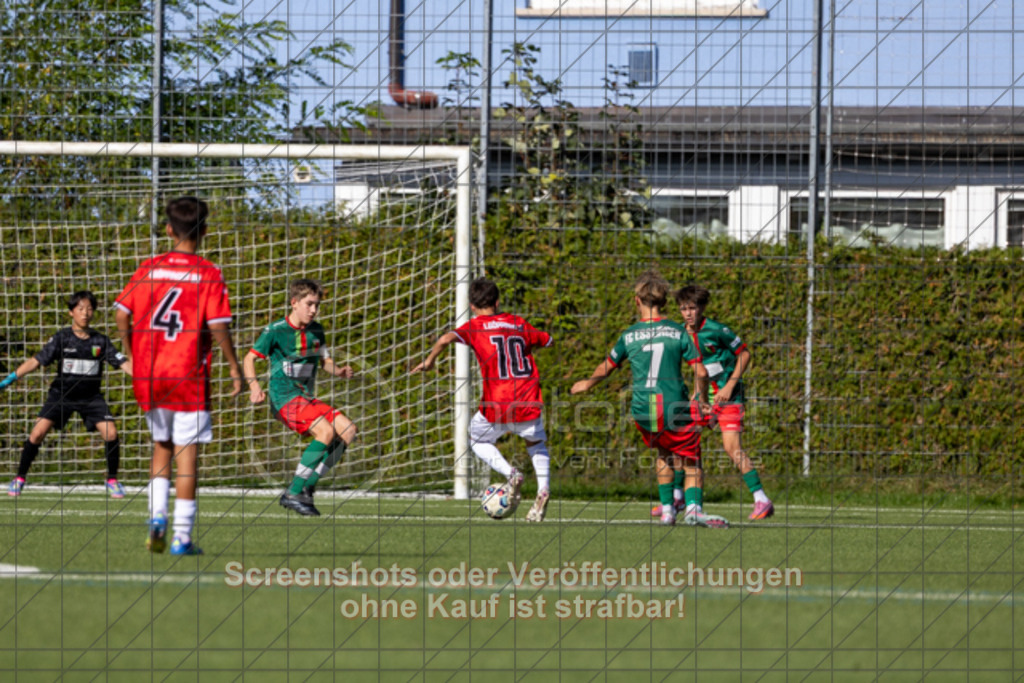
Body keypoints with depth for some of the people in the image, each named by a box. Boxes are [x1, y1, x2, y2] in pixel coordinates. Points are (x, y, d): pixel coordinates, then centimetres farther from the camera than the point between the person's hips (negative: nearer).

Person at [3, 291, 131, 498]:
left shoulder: (101, 341, -3)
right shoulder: (62, 338, -6)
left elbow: (123, 363, -6)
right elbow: (36, 361, -8)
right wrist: (10, 379, -16)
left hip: (91, 396, 1)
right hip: (62, 394, -1)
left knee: (110, 433, -16)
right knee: (38, 433, -15)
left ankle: (112, 480, 4)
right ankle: (19, 478, 2)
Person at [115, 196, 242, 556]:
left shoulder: (148, 269, 3)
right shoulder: (208, 274, -6)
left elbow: (122, 315, 0)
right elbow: (217, 326, -12)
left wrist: (132, 357, 13)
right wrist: (234, 367, -2)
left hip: (148, 375, 3)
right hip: (189, 377, -3)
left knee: (161, 447, 19)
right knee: (186, 454, 2)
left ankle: (157, 516, 1)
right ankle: (182, 536, 0)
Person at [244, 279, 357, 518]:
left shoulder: (316, 331, 11)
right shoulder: (276, 331, -7)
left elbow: (325, 361, 23)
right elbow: (249, 359, -3)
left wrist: (339, 371, 1)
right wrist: (254, 386, -20)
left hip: (307, 399, 7)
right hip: (284, 397, -7)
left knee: (347, 430, -9)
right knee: (326, 431, -27)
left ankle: (306, 488, -7)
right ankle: (295, 492, -23)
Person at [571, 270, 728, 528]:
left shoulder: (629, 336, 3)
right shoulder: (677, 331, -1)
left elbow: (606, 368, 19)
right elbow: (701, 372, -4)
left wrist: (587, 384, 40)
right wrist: (699, 399, 15)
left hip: (643, 411, 2)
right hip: (675, 409, -2)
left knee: (665, 454, 28)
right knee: (691, 462, 9)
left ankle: (667, 509, 20)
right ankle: (694, 507, -16)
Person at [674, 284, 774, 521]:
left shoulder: (717, 331, -15)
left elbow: (744, 354, -8)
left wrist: (730, 385, -15)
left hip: (727, 396, -7)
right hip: (705, 396, 7)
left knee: (732, 447, -18)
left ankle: (762, 501, -14)